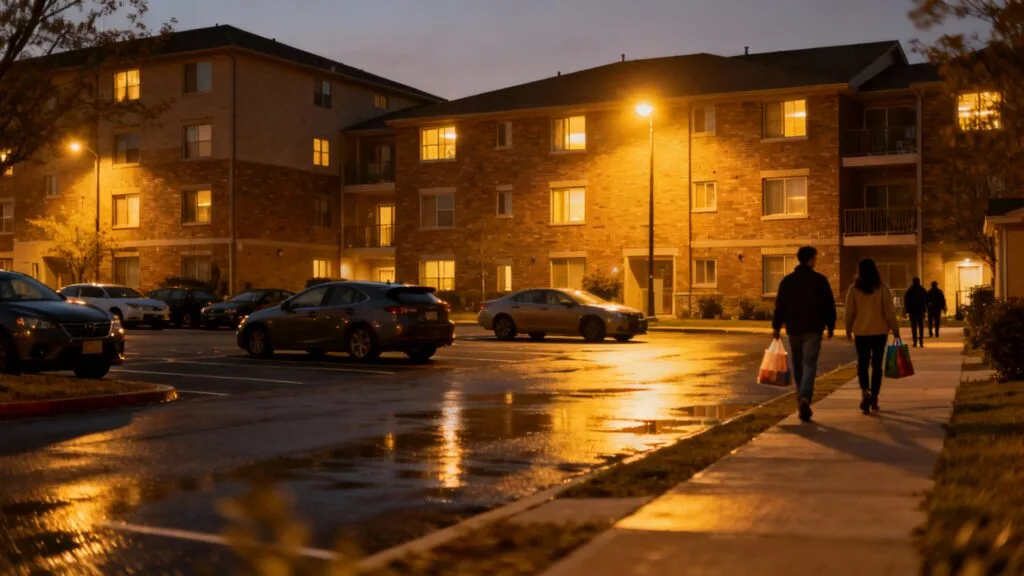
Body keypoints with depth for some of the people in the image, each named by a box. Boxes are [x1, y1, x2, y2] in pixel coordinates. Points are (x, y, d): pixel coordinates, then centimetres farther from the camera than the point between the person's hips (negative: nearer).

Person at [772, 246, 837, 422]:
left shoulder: (787, 281, 4)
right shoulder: (820, 280, -3)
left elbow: (780, 305, 1)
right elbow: (829, 305, -1)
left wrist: (776, 326, 6)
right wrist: (830, 326, 8)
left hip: (794, 329, 3)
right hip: (813, 329, -3)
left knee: (797, 366, 16)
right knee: (809, 365, -7)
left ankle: (801, 398, 25)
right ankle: (805, 398, -26)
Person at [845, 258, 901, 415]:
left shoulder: (854, 288, -4)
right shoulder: (882, 287, -5)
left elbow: (849, 312, 0)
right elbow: (889, 311, -5)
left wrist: (849, 330, 13)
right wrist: (895, 329, 4)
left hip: (861, 332, 0)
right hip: (880, 331, 0)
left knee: (862, 363, 9)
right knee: (877, 365, 9)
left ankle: (865, 392, -15)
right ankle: (874, 399, 10)